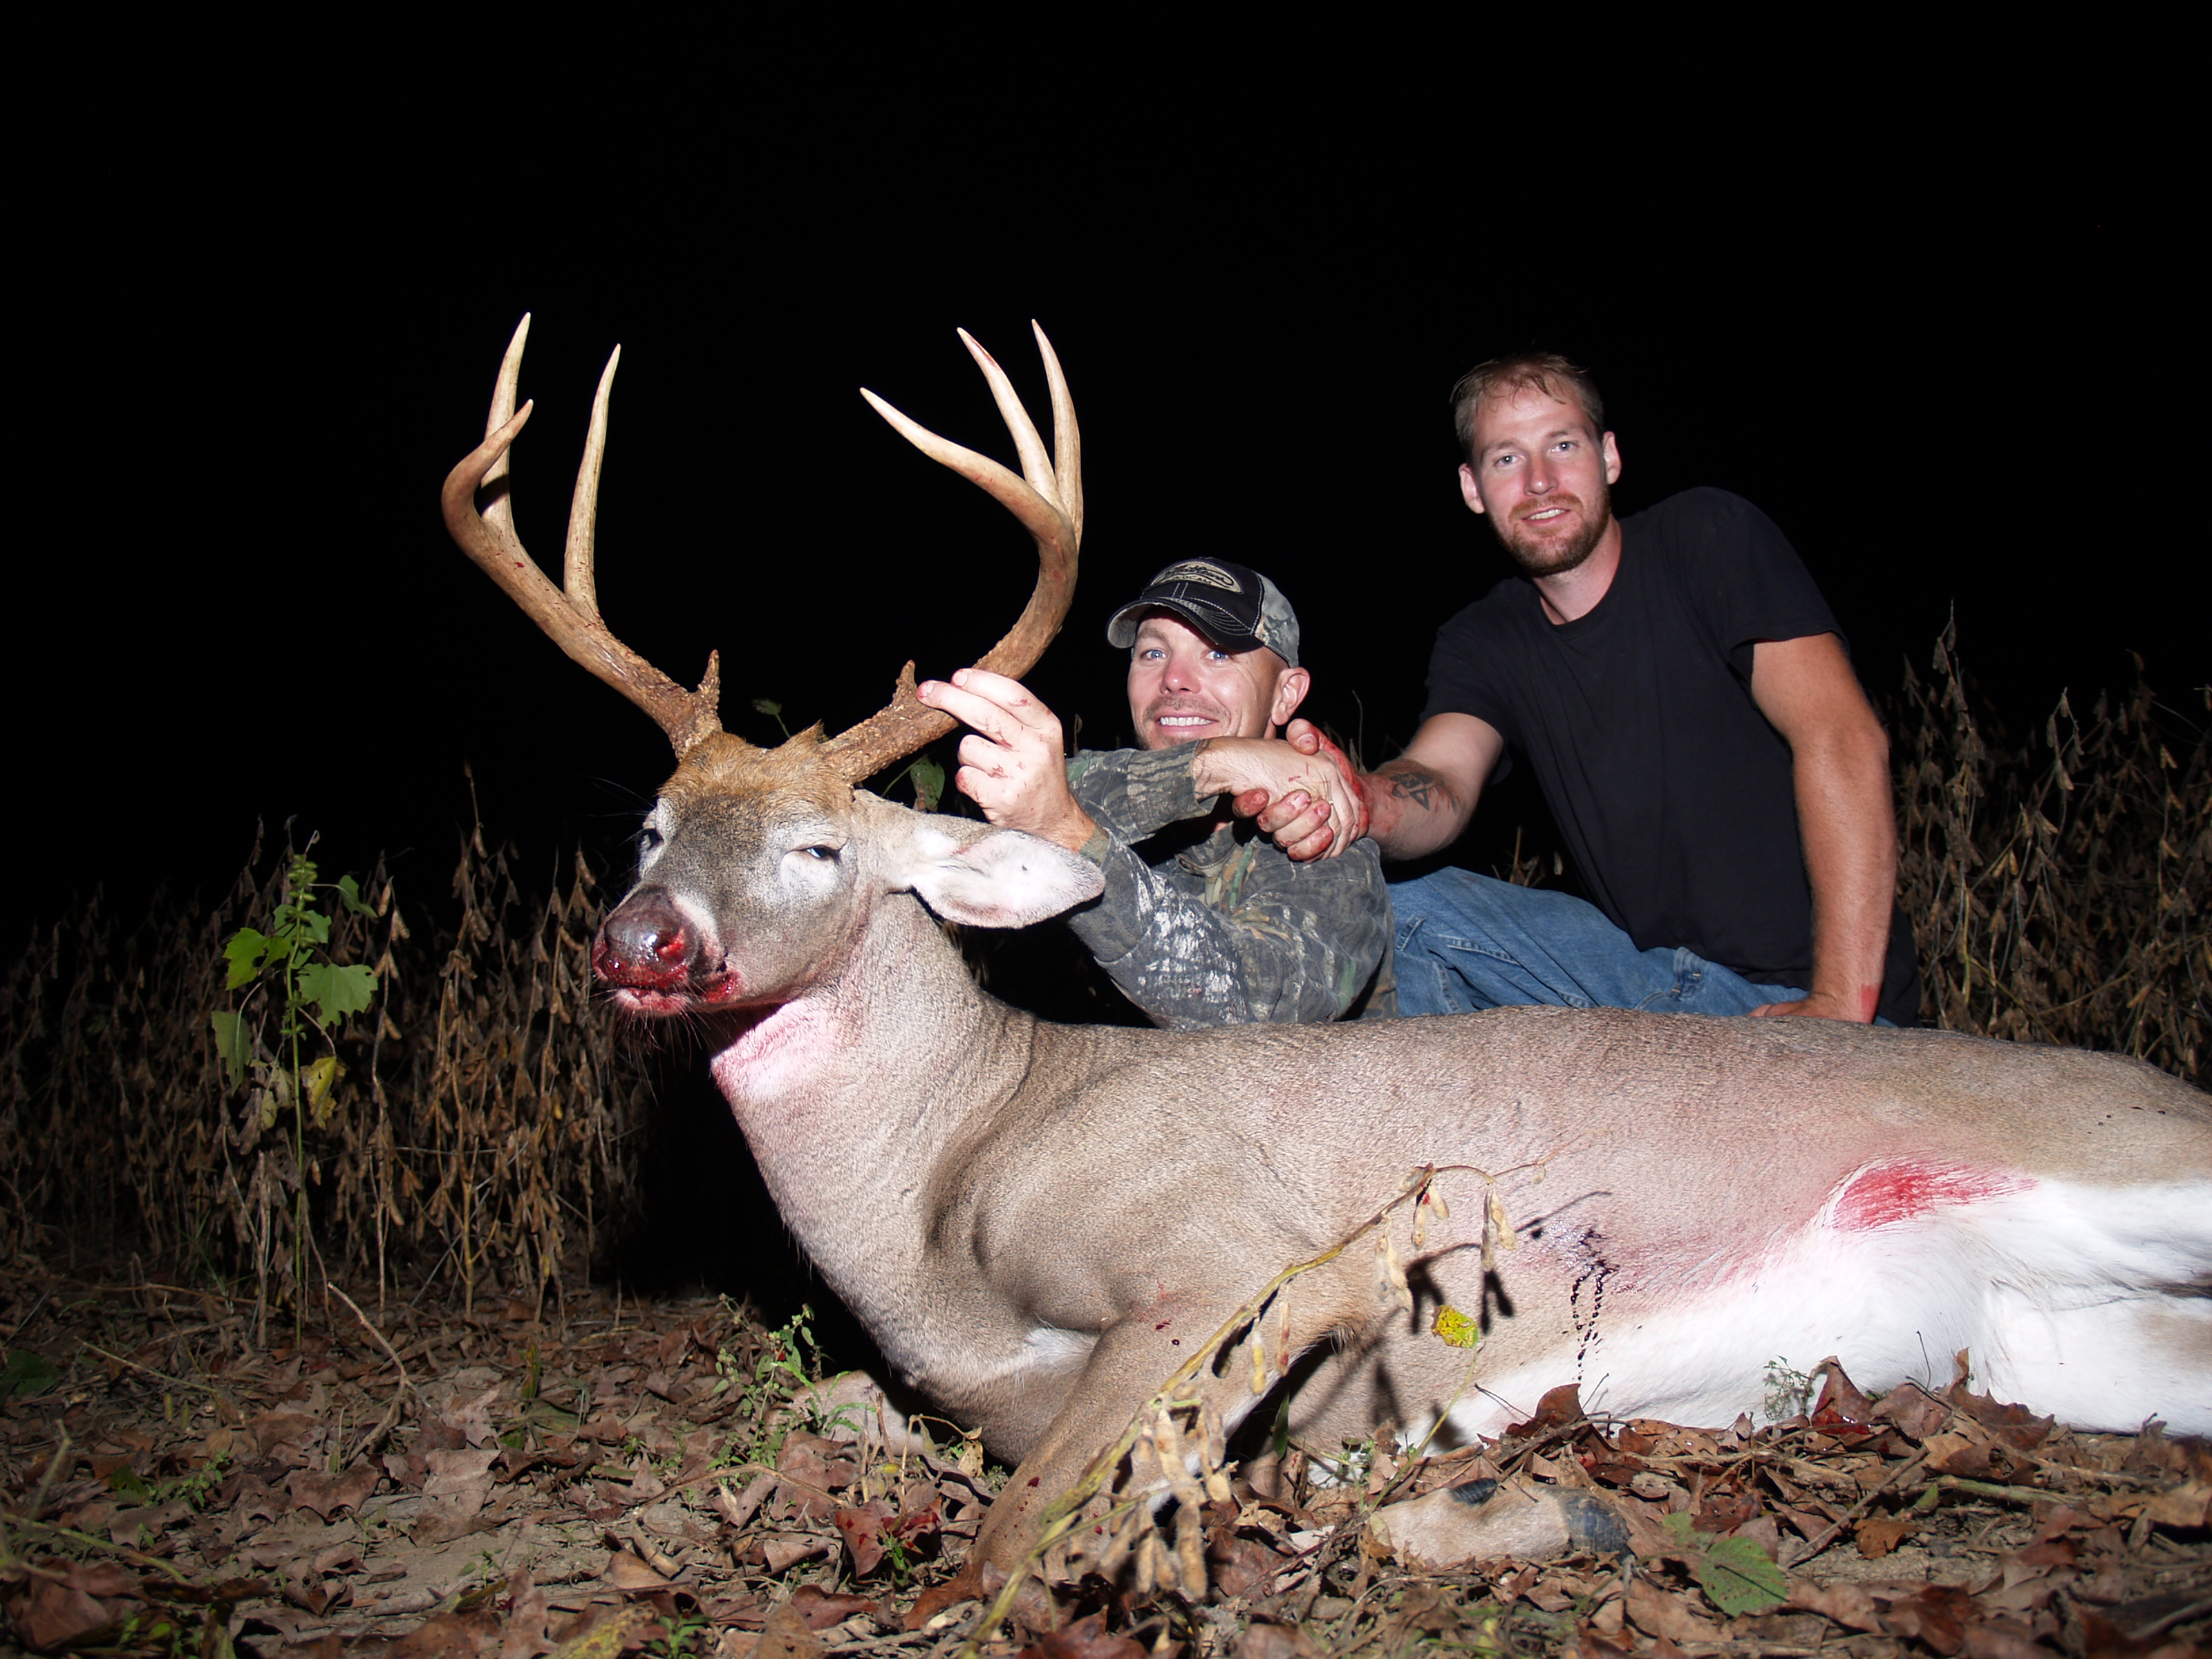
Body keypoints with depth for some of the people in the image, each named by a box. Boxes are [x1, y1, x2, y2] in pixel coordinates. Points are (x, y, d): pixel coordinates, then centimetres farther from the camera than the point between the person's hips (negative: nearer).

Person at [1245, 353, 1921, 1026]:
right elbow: (1443, 784, -14)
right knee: (1402, 913, -9)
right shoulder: (1480, 643, 6)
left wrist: (1840, 1006, -26)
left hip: (1794, 991, -5)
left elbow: (1844, 741, -18)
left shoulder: (1710, 537, -8)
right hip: (1647, 962, 5)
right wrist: (1354, 801, -41)